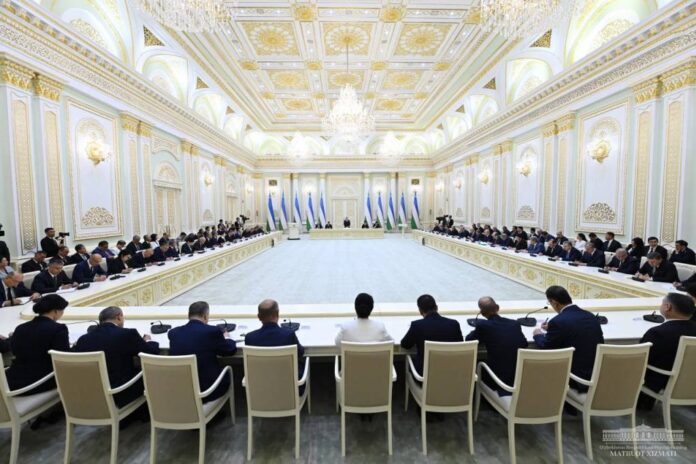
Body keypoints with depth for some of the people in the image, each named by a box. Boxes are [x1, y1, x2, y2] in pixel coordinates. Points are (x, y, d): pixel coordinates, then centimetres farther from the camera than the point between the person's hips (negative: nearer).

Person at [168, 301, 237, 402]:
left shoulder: (173, 332, -4)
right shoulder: (212, 331, -16)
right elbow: (231, 350, -2)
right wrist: (227, 338, 19)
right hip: (207, 391, -4)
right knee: (227, 375, 26)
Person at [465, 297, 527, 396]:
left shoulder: (482, 324, -15)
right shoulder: (515, 323, -2)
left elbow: (468, 340, 0)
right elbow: (524, 344, 12)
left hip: (498, 378, -5)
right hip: (520, 377, 5)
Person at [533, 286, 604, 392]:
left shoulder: (558, 321, -22)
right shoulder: (591, 316, 0)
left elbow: (546, 348, -9)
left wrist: (538, 335, 10)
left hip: (577, 378, -7)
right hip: (599, 375, 7)